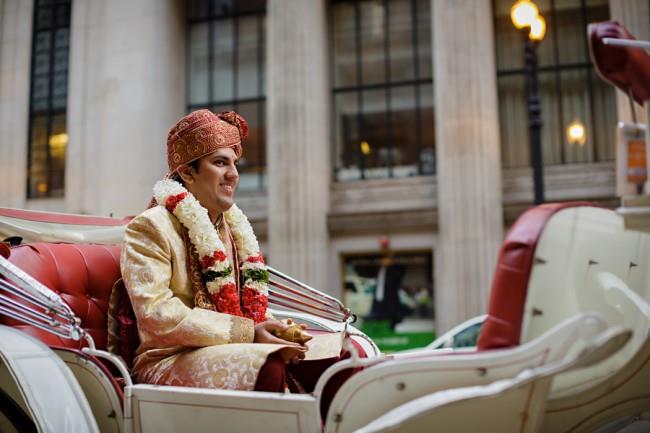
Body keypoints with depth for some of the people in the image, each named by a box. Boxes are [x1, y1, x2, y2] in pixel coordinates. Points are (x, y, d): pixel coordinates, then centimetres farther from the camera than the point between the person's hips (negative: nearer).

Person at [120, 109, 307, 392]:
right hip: (169, 362, -7)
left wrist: (276, 329, -1)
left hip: (235, 352, 7)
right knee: (270, 367, -36)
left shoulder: (235, 228, 19)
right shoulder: (150, 227, -4)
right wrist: (247, 333, -19)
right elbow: (157, 315, -17)